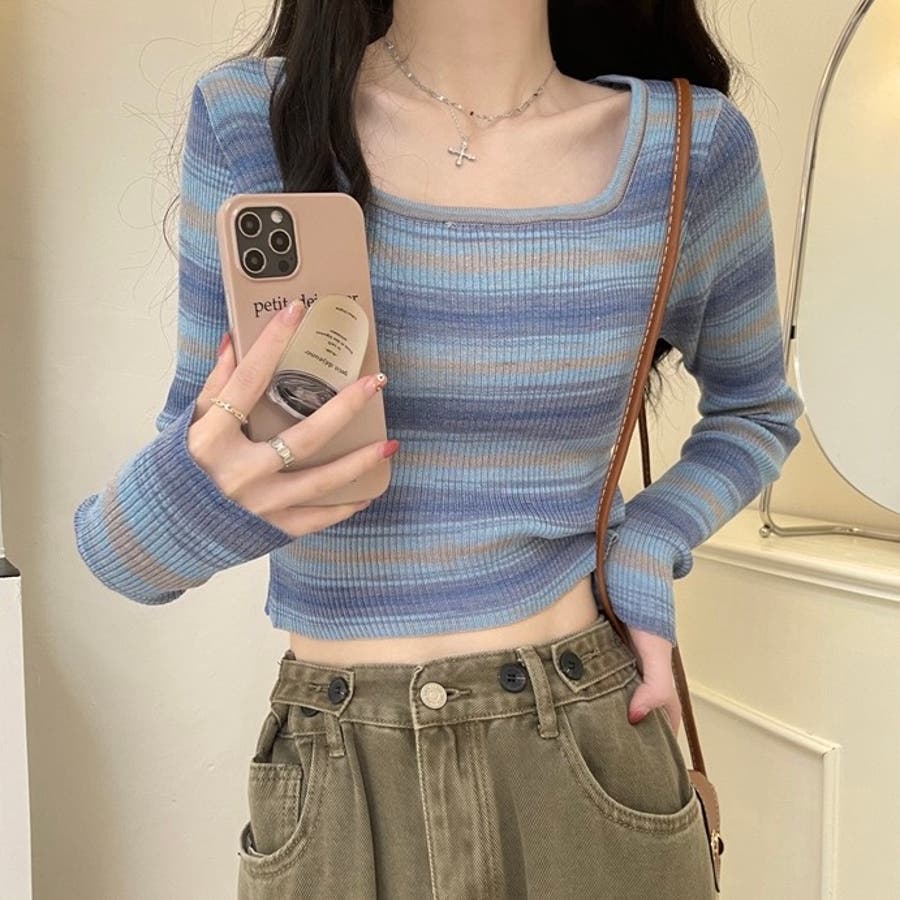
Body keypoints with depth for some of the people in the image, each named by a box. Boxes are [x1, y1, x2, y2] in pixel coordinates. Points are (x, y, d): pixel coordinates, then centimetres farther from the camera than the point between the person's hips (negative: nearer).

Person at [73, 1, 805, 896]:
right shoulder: (245, 120, -6)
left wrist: (646, 553, -7)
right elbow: (197, 448, 0)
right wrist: (176, 501, -24)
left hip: (588, 755, 1)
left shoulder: (694, 147, -6)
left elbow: (756, 412, 11)